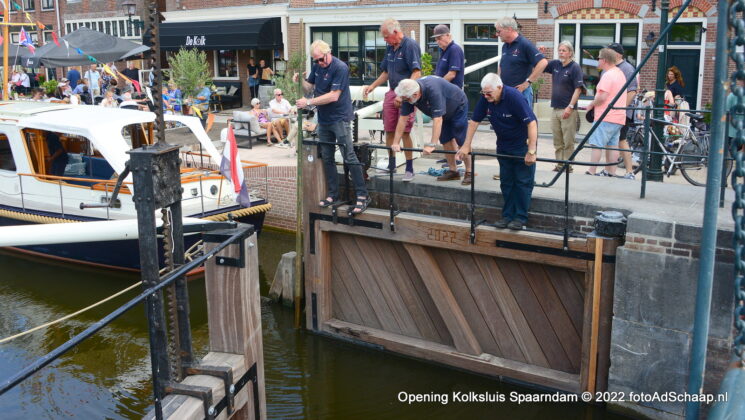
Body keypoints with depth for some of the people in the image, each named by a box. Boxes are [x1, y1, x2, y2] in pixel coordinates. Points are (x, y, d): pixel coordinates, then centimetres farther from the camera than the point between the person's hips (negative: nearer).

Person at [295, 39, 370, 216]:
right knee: (326, 158, 10)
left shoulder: (340, 68, -17)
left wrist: (309, 102, -21)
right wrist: (300, 80, -7)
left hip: (340, 118, -8)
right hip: (324, 119, 8)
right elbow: (309, 86, 15)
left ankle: (362, 196, -9)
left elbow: (334, 96, -22)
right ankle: (332, 194, 19)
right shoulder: (317, 66, 8)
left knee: (349, 157, -11)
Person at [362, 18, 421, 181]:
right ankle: (391, 165, 22)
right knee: (389, 131, 9)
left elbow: (416, 73, -20)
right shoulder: (390, 48, 13)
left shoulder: (410, 45, -12)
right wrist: (372, 86, 14)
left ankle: (409, 169, 1)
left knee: (405, 132, -8)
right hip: (392, 93, 8)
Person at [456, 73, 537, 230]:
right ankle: (507, 215, 16)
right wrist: (466, 146, -4)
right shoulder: (485, 99, -11)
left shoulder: (515, 96, -28)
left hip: (523, 143, -6)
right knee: (506, 181, 9)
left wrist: (531, 151, -31)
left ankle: (520, 217, 3)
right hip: (503, 145, 6)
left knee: (523, 181, -2)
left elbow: (532, 123, -29)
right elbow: (474, 121, -2)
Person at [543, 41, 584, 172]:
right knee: (557, 141, 10)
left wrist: (570, 107, -19)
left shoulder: (575, 67, -7)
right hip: (555, 109, 7)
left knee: (568, 141, -3)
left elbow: (578, 89, -12)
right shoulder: (555, 64, 10)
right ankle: (559, 163, 16)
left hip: (568, 110, -7)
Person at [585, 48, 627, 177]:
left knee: (596, 145, -9)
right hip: (618, 116, 10)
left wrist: (591, 105, -5)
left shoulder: (608, 75, -14)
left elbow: (602, 97, -21)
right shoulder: (620, 73, 18)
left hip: (606, 117, -10)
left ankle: (591, 172, -10)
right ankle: (611, 172, 10)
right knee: (612, 145, 9)